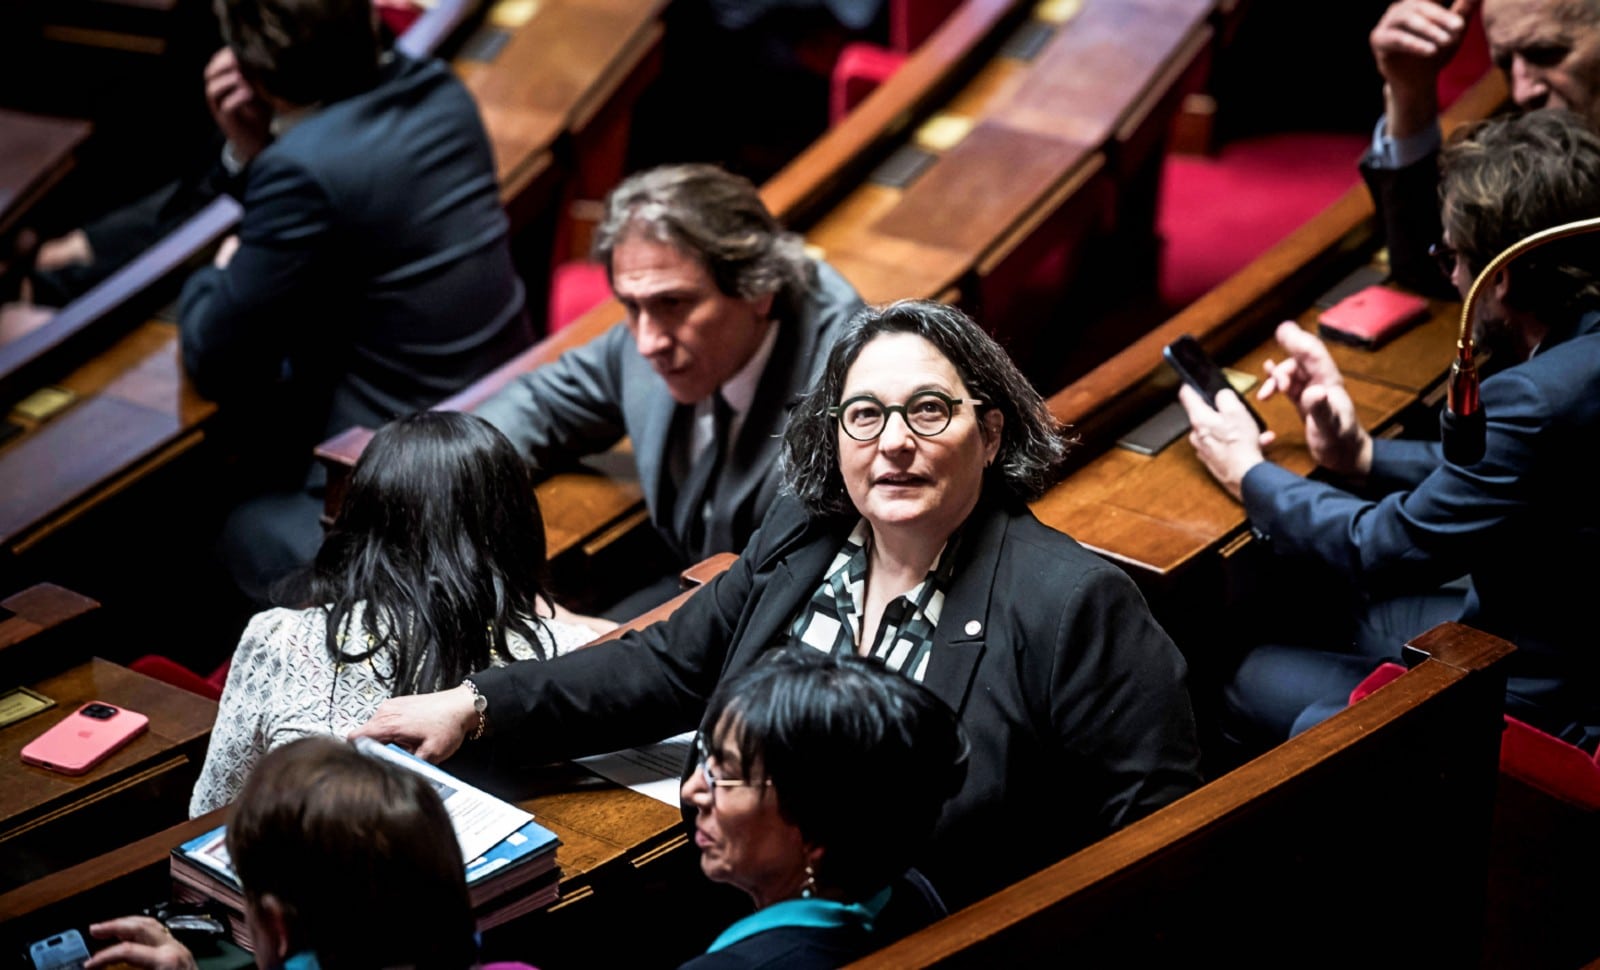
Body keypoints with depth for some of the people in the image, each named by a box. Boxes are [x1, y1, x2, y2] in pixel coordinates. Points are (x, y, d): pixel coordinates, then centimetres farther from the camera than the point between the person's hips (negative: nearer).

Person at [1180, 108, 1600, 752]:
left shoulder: (1537, 401, -31)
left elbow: (1382, 550, -20)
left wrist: (1247, 472, -3)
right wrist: (1362, 455, 10)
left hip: (1543, 713, -9)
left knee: (1255, 682, 6)